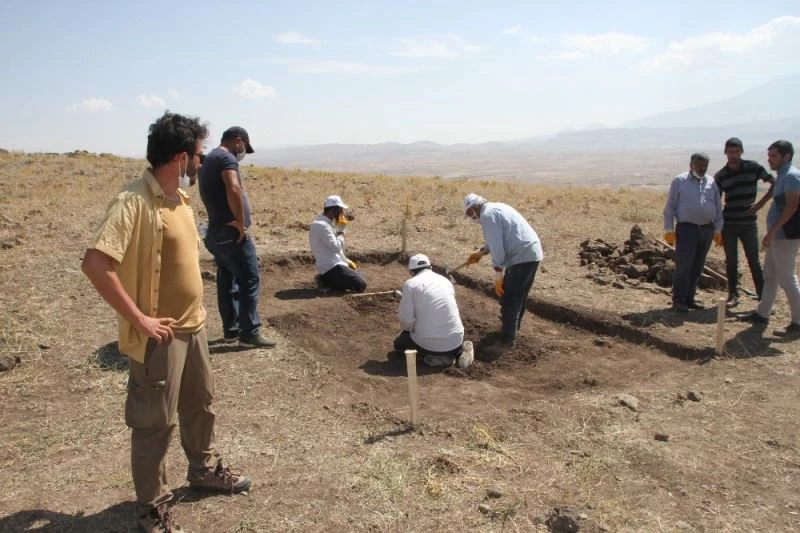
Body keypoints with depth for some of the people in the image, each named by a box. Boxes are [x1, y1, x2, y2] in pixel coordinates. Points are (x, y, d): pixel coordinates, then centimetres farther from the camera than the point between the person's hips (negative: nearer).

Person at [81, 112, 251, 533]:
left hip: (192, 326, 9)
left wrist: (197, 306, 13)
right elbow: (95, 264, -29)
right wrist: (139, 319, -24)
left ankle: (204, 469, 46)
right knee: (156, 423, 7)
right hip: (160, 335, -9)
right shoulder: (134, 202, -22)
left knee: (200, 404, 23)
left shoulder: (179, 198, 7)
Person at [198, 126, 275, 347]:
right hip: (231, 233, -10)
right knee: (250, 281, -6)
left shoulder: (209, 159, 20)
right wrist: (241, 223, -22)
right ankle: (250, 333, -4)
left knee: (227, 282, 14)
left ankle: (231, 329, 22)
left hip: (217, 232, 10)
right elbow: (234, 190, -31)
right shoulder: (226, 158, -12)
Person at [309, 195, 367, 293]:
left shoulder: (327, 223, 14)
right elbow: (336, 247, -23)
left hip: (336, 264, 11)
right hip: (330, 268, -11)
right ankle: (327, 282, -6)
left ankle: (327, 280, 10)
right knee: (360, 285, -16)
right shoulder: (321, 226, -19)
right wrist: (341, 234, -9)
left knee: (362, 280, 18)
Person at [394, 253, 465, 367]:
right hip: (456, 341, 5)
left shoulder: (410, 284, -5)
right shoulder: (445, 280, 11)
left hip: (429, 344, -4)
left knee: (399, 344, 24)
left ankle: (434, 356, 1)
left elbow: (407, 320, -10)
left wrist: (413, 328, 14)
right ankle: (452, 353, 6)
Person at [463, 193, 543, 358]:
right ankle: (514, 322, 42)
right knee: (519, 294, 25)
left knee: (509, 298, -7)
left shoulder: (487, 215, -13)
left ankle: (507, 340, -6)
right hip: (532, 252, 10)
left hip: (522, 256, -10)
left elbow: (497, 248, -19)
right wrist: (479, 253, 41)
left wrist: (498, 278, -14)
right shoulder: (495, 208, 18)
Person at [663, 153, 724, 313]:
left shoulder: (711, 183, 13)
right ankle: (678, 300, -2)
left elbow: (718, 208, 17)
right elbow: (670, 207, -1)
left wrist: (718, 230, 12)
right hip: (686, 229, -5)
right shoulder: (679, 181, 0)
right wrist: (669, 230, -7)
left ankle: (689, 298, 18)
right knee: (683, 266, -8)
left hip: (707, 230, 5)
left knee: (697, 267, 9)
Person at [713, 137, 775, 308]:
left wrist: (760, 204, -9)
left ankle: (764, 296, 8)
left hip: (749, 223, -1)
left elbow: (774, 183, 1)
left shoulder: (753, 167, -2)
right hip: (728, 223, 1)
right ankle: (733, 295, 15)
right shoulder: (720, 176, 1)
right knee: (731, 261, 6)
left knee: (754, 260, 2)